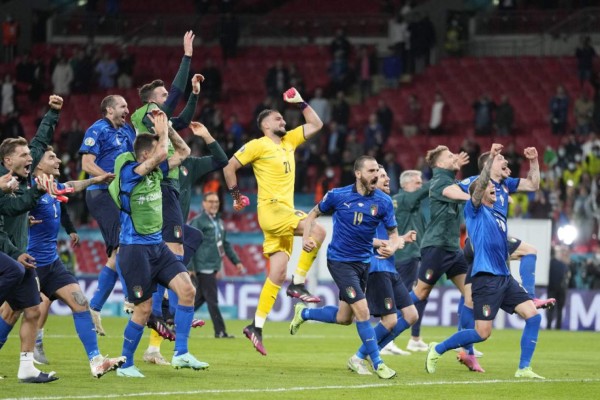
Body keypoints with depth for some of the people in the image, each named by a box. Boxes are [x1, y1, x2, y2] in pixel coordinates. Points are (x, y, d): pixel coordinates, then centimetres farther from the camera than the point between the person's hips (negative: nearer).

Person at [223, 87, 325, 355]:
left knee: (278, 273, 1)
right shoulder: (258, 145, -2)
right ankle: (298, 284, -16)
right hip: (271, 210, -7)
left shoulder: (289, 141, 18)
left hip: (285, 213, 7)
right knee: (317, 231, -25)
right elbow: (229, 167, 0)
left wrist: (301, 103, 18)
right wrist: (237, 196, 2)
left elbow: (316, 124, 26)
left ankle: (256, 327, 3)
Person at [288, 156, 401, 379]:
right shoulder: (338, 196, -11)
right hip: (340, 260, -5)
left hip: (363, 261, 5)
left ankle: (303, 313, 40)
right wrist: (306, 237, -11)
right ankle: (377, 363, -5)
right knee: (362, 310, -16)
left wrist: (392, 247, -25)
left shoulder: (383, 201, -6)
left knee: (344, 318, 14)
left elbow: (394, 235, -2)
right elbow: (314, 214, 6)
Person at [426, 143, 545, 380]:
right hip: (486, 278, -8)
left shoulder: (499, 217, 20)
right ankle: (437, 349, 9)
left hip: (504, 278, 8)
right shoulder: (475, 211, -2)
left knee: (533, 315, -7)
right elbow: (480, 184, -19)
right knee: (482, 333, -10)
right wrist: (491, 158, -26)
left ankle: (524, 369, -2)